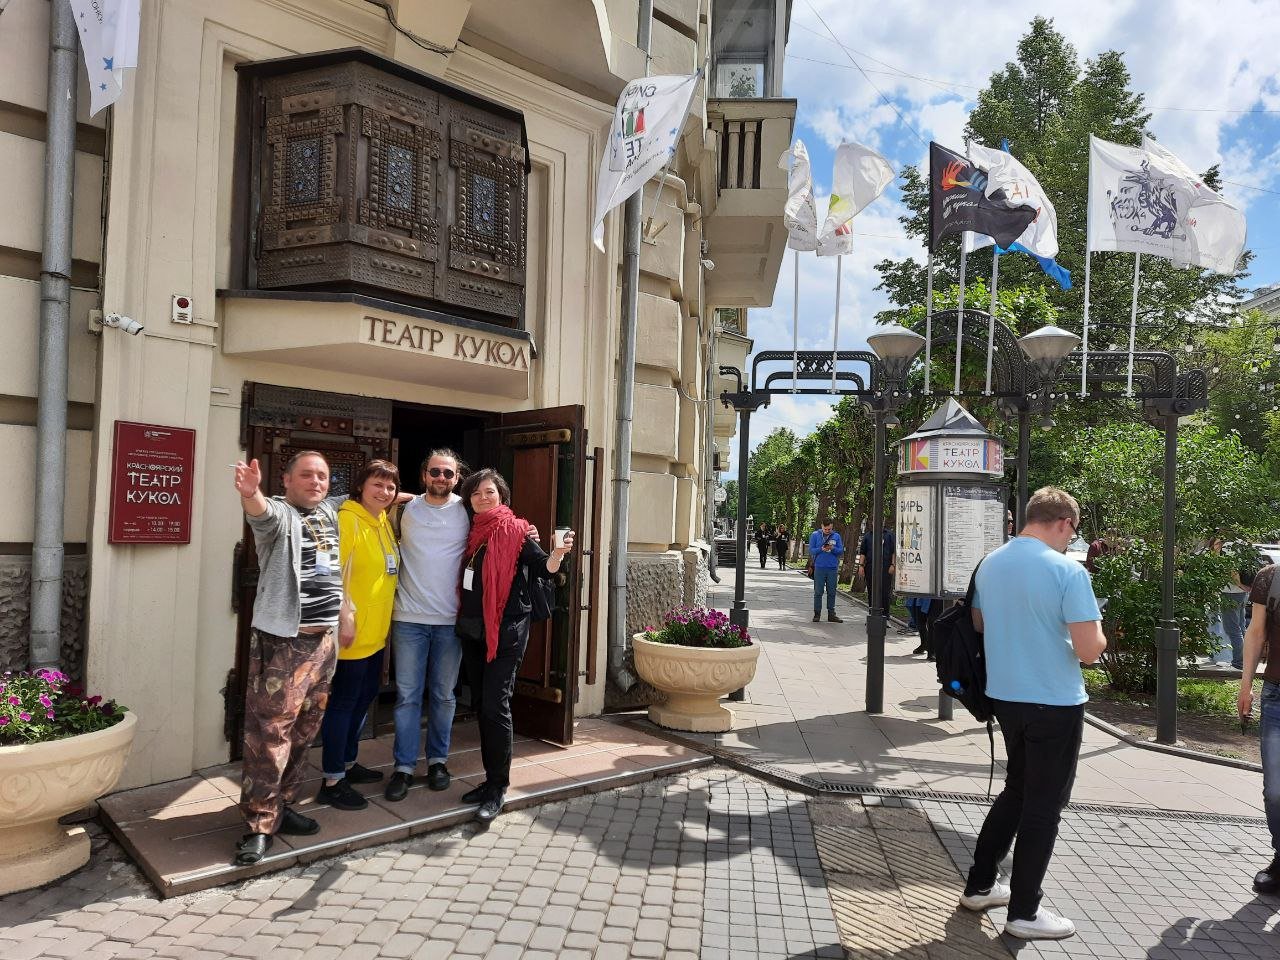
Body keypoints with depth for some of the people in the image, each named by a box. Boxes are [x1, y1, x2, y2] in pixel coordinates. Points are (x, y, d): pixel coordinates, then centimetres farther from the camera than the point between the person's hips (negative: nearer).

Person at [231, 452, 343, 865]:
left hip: (323, 638, 7)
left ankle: (281, 805, 27)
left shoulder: (329, 514, 13)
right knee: (271, 729, -7)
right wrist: (250, 494, -54)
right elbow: (263, 513, -34)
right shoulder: (279, 513, -9)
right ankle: (260, 824, 2)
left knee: (304, 730, 14)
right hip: (282, 640, -7)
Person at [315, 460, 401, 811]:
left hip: (376, 631, 9)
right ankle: (332, 781, 10)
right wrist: (344, 617, -23)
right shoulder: (347, 519, -16)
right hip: (352, 631, -9)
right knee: (344, 700, -1)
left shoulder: (384, 521, 9)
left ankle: (347, 762, 35)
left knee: (365, 695, 19)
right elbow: (333, 572, -21)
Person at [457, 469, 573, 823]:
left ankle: (498, 788, 1)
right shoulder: (473, 532, 11)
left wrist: (557, 553, -36)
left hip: (505, 631, -7)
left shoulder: (516, 531, -7)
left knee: (495, 705, -9)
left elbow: (542, 568, -18)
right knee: (480, 705, 11)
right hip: (472, 631, 7)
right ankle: (491, 778, 22)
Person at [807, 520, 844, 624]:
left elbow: (841, 551, 5)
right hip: (819, 567, -2)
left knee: (832, 592, 7)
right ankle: (817, 613, 8)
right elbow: (811, 550, -1)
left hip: (833, 568, 2)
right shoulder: (815, 535, 2)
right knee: (818, 592, 1)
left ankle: (831, 614, 14)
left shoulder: (836, 536, 8)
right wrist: (821, 549, -17)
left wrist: (833, 548, -13)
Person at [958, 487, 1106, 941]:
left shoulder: (990, 564, 2)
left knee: (1017, 790, 23)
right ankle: (1024, 912, 19)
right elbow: (1088, 651, -19)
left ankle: (979, 885, 30)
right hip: (1055, 703, -6)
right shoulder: (1068, 571, -18)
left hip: (1005, 696, 6)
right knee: (1043, 806, 8)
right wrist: (1099, 636, 2)